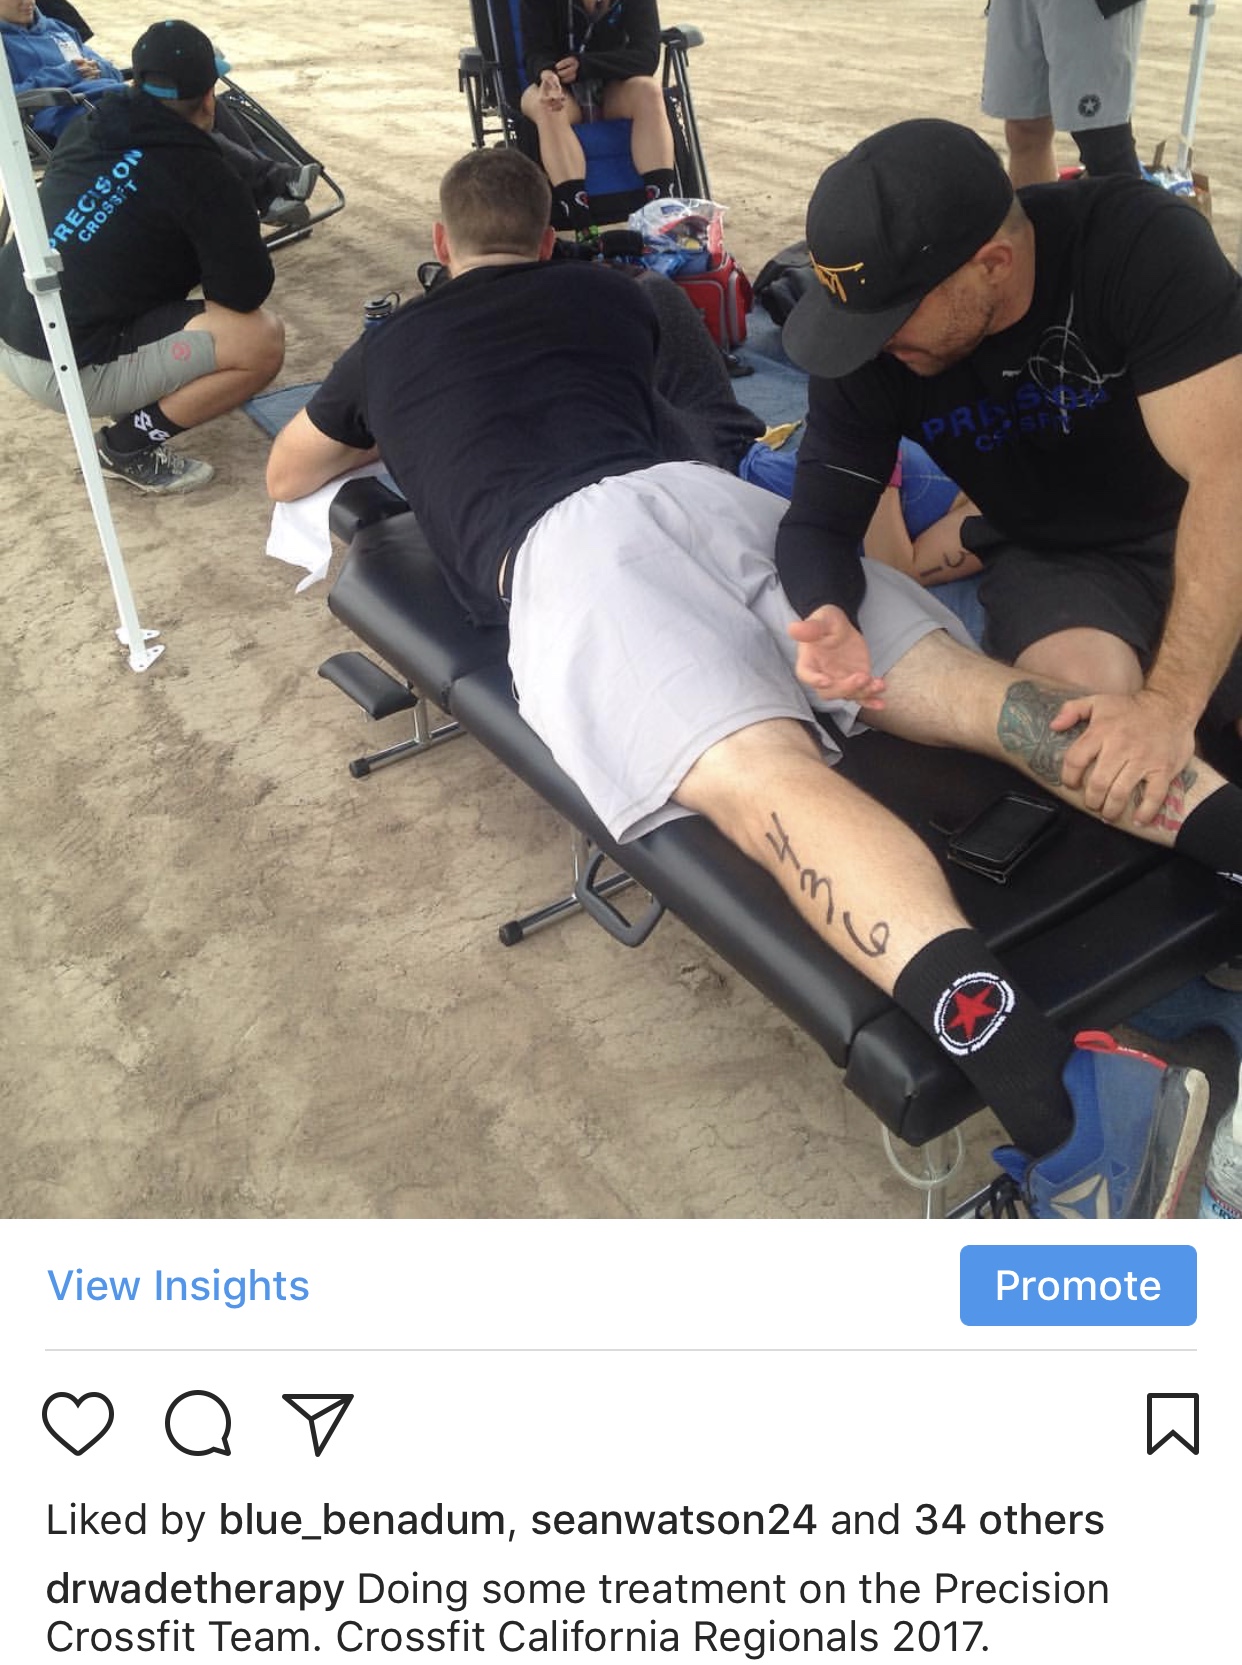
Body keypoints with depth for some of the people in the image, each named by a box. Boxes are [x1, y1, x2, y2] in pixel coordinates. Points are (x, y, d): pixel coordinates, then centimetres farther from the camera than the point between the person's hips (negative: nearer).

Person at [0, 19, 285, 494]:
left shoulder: (86, 131, 10)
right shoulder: (202, 172, -12)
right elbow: (247, 292, -8)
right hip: (65, 368, -9)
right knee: (263, 340, -9)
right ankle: (131, 446, -1)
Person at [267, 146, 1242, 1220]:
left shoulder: (388, 346, 30)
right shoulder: (609, 296, 35)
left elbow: (287, 476, 49)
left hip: (558, 547, -4)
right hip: (700, 487, 4)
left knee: (765, 777, -28)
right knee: (961, 683, -10)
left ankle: (1047, 1087, -51)